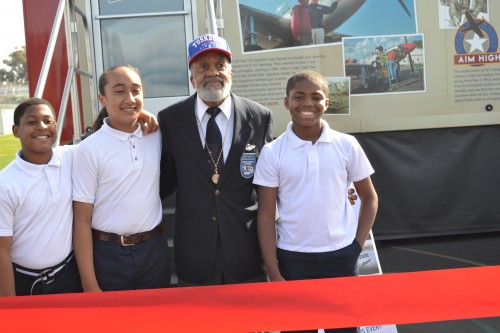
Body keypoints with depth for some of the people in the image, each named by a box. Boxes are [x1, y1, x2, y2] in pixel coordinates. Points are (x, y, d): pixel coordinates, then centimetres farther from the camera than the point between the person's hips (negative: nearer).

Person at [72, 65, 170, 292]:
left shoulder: (156, 136, 0)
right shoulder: (89, 149, -10)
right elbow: (82, 221, -9)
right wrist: (90, 285, -11)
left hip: (154, 250, 4)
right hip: (108, 254, -3)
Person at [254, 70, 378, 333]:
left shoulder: (347, 145, -2)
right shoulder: (272, 152, -5)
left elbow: (369, 198, 9)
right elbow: (266, 215, -3)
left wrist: (358, 245, 0)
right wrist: (274, 273, -5)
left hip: (341, 255, 1)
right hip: (292, 258, -1)